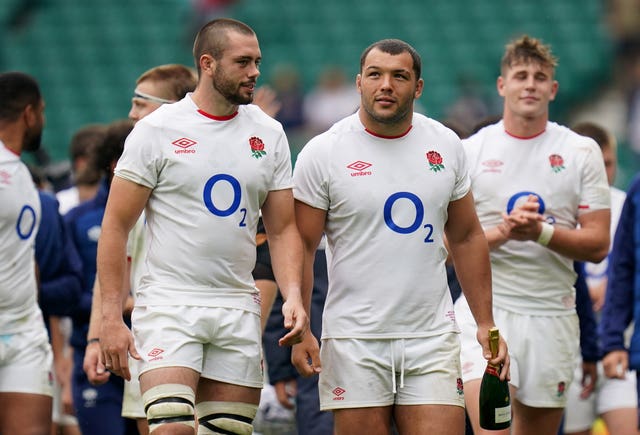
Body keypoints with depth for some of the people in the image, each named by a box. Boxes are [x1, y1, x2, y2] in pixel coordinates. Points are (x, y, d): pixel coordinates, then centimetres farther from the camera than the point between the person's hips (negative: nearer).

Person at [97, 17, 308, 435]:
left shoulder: (269, 133, 10)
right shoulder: (157, 130, -3)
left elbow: (283, 228, 13)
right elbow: (116, 225, -2)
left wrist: (293, 295, -5)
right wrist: (111, 316, -8)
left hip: (238, 311, 4)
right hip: (168, 306, -4)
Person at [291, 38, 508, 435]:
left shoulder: (446, 146, 8)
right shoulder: (323, 153, -2)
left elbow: (467, 238, 16)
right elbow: (302, 247, -2)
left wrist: (486, 323, 11)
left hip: (432, 338, 3)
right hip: (354, 342, -2)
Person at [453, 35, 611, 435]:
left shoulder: (582, 151, 5)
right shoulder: (470, 151, 4)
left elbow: (598, 244, 0)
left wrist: (541, 232, -17)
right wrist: (503, 232, -18)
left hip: (553, 316, 2)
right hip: (486, 309, -2)